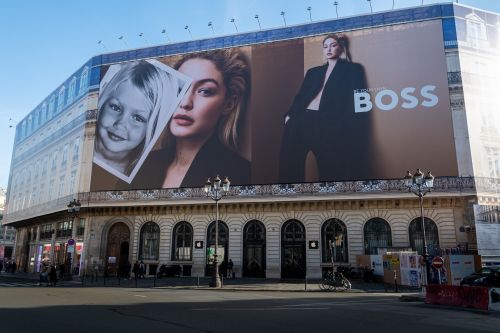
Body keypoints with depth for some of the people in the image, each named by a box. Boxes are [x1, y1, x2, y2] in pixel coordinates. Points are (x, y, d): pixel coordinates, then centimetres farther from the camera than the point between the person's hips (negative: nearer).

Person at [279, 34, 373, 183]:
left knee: (329, 169, -8)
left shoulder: (352, 69, 13)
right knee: (289, 160, -8)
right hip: (302, 119, 4)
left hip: (328, 122, -4)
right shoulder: (313, 71, 26)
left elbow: (355, 98, 2)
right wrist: (289, 114, 5)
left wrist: (345, 125, -11)